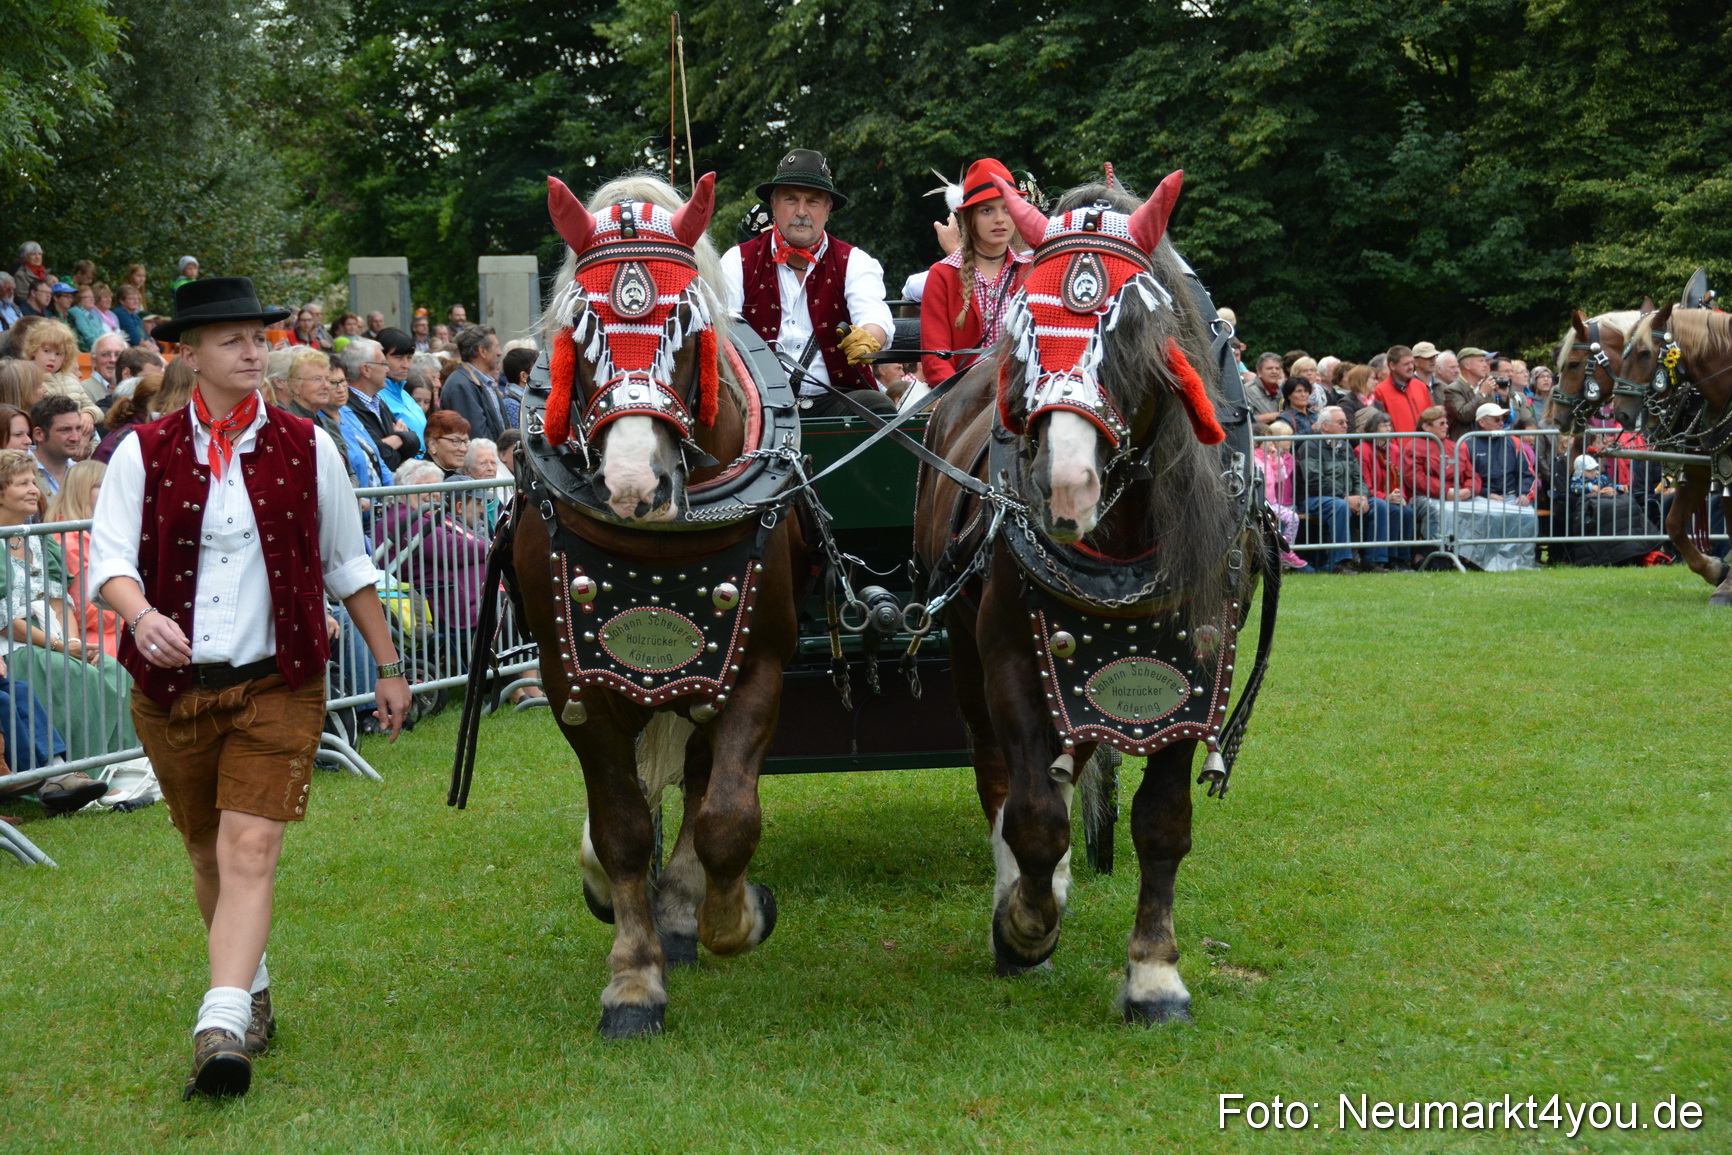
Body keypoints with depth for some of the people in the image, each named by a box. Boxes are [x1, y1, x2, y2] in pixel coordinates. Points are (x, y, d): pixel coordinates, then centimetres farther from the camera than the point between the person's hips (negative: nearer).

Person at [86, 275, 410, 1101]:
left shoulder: (307, 449, 3)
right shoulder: (144, 454, 0)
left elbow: (349, 568, 11)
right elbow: (110, 559, -9)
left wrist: (389, 666, 14)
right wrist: (141, 616, -31)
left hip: (278, 686, -1)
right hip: (173, 687, 1)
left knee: (250, 850, -16)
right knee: (209, 856, 16)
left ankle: (222, 1029, -23)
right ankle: (251, 990, 38)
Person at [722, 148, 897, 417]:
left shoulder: (854, 262, 10)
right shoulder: (738, 262, 11)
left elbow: (876, 318, -9)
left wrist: (868, 337, -35)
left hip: (835, 401, 1)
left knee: (879, 408, -29)